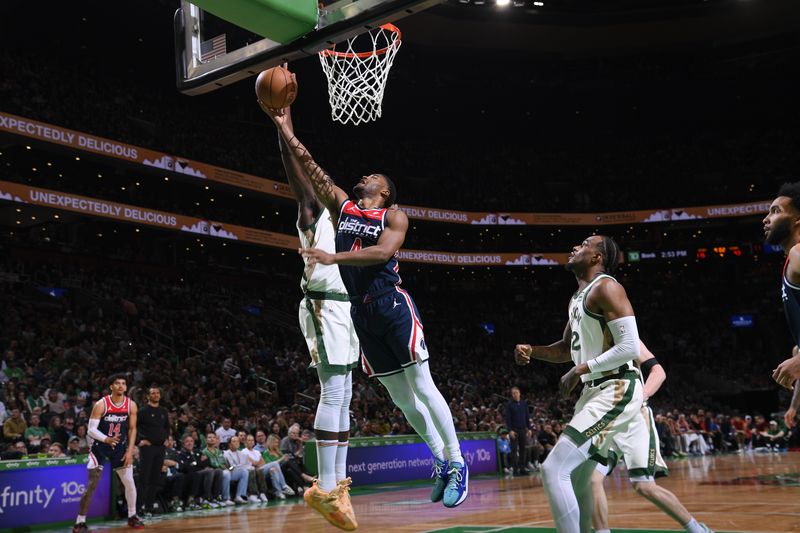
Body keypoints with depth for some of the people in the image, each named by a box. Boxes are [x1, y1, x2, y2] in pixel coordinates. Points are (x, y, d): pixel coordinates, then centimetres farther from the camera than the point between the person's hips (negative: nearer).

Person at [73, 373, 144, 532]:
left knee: (129, 482, 6)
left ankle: (132, 517, 24)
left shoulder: (131, 405, -6)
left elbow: (132, 429, 2)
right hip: (100, 446, -4)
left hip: (119, 446, 4)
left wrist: (130, 451, -6)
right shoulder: (101, 404, -18)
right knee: (91, 485, -9)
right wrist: (107, 439, -35)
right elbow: (91, 429, -18)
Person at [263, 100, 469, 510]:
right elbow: (310, 166, 9)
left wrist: (333, 258, -26)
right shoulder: (342, 206, 15)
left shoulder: (394, 217, 1)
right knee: (399, 396, 8)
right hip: (360, 311, 5)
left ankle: (457, 464, 4)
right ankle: (441, 461, 21)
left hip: (392, 304, -5)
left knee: (422, 387, -5)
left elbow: (383, 251, -18)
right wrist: (285, 129, 3)